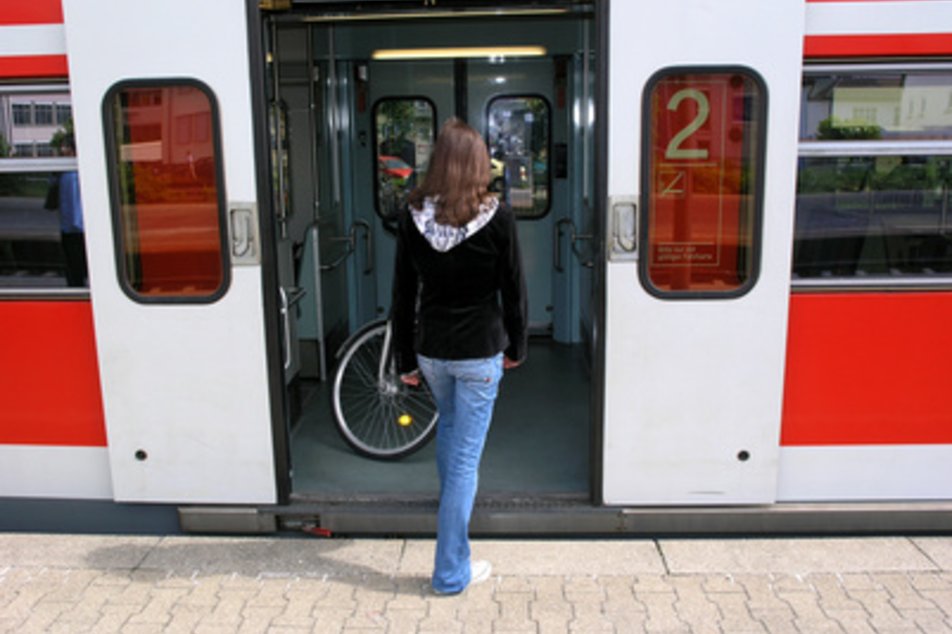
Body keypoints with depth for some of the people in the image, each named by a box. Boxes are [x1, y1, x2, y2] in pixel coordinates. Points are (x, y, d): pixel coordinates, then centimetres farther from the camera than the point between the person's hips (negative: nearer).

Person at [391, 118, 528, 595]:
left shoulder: (412, 216, -5)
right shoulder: (496, 216, -13)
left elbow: (403, 294, -1)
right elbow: (513, 288, -6)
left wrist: (405, 359, 8)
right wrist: (516, 346, 8)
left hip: (431, 350, 4)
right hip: (479, 352, -4)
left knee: (448, 426, 31)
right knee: (465, 456, 3)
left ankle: (451, 513, 52)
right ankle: (451, 571, 11)